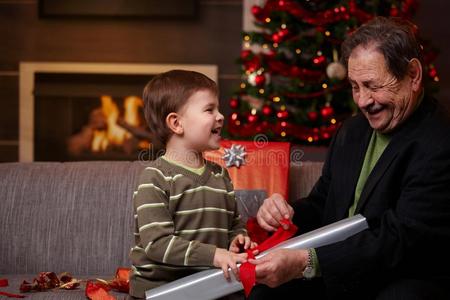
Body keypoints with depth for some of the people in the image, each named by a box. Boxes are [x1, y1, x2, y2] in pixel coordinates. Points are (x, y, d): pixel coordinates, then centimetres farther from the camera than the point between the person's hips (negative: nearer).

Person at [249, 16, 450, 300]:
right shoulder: (351, 131, 9)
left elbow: (402, 239, -25)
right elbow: (322, 206, 17)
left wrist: (305, 262, -34)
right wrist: (288, 213, -8)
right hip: (336, 277, 6)